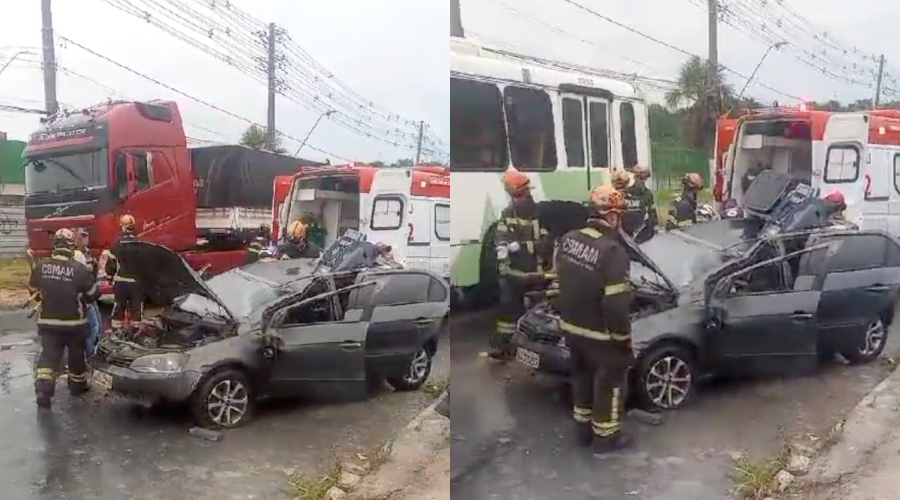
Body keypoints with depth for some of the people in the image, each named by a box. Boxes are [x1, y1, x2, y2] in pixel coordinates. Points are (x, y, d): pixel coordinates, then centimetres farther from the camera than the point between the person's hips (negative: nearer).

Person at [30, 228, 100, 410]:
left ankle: (43, 388, -13)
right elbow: (94, 294, -7)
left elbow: (33, 289, 10)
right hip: (74, 323, -2)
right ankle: (77, 385, 32)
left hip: (48, 322, 2)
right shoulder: (79, 269, -17)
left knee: (48, 355, 4)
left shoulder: (41, 266, -6)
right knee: (76, 354, 17)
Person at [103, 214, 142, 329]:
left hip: (120, 281, 1)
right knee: (136, 309, 6)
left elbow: (110, 262, -1)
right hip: (136, 282, -1)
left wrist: (110, 275, 15)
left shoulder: (117, 242, -4)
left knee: (118, 308, 12)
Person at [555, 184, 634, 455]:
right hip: (599, 334, -7)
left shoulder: (568, 239, -2)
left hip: (571, 326, 7)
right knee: (609, 382, 13)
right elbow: (616, 305, -25)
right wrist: (624, 339, -14)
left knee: (582, 376, 24)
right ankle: (605, 437, 27)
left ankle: (583, 429, 39)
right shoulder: (612, 252, -27)